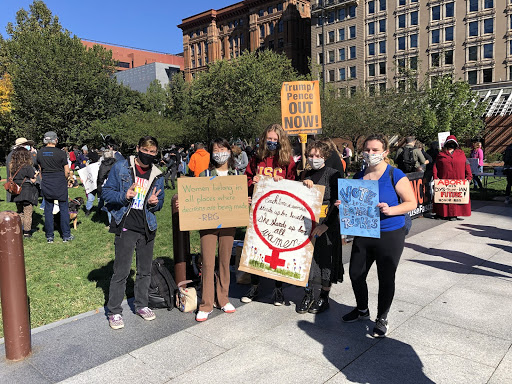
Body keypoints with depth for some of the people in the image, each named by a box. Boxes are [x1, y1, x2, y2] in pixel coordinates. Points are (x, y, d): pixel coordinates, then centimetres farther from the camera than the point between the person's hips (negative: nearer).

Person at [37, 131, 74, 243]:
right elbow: (67, 172, -7)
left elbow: (40, 169, 10)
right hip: (60, 184, -3)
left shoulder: (40, 152, 1)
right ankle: (66, 235, 10)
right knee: (64, 209, 6)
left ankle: (49, 236, 14)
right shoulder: (61, 153, -11)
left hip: (46, 184, 3)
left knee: (48, 209, 9)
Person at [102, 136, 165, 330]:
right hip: (126, 227, -4)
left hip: (147, 228, 4)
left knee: (145, 270, 14)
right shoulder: (120, 168, -1)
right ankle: (114, 311, 14)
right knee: (121, 271, -1)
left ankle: (141, 305, 32)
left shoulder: (157, 175, 10)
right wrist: (124, 196, -19)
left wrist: (155, 203, -8)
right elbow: (106, 192, -2)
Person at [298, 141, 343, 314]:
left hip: (328, 223, -4)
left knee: (326, 258, 4)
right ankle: (308, 294, 25)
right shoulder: (307, 174, 10)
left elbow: (336, 203, -13)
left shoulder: (333, 174, -6)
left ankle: (324, 297, 21)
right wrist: (303, 184, -5)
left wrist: (325, 225, -21)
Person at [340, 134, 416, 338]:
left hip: (390, 235, -5)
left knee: (386, 278, 8)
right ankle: (362, 310, 39)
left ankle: (382, 319, 29)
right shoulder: (359, 176, 5)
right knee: (355, 274, 13)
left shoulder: (395, 175, -11)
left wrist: (390, 210, -25)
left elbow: (412, 203, -10)